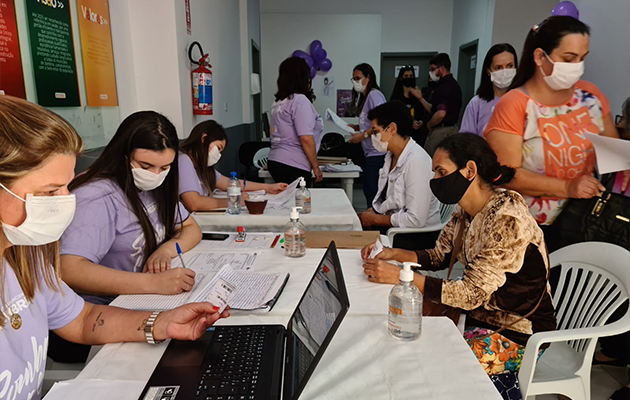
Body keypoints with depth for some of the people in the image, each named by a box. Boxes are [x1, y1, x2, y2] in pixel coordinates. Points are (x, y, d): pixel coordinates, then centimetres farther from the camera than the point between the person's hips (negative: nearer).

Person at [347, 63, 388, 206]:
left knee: (371, 189, -8)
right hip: (370, 151, 10)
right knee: (368, 188, 11)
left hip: (377, 152, -10)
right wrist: (354, 127, 10)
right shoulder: (364, 97, 20)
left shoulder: (374, 95, -10)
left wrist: (363, 135, -19)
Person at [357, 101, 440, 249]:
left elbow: (416, 220, -25)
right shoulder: (391, 155, 9)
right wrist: (371, 211, -2)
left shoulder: (416, 161, -22)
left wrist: (375, 219, -15)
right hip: (391, 225, 8)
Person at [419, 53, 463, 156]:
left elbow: (441, 113, -29)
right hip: (451, 129, 10)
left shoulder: (444, 86, -17)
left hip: (441, 131, -10)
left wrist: (429, 125, -10)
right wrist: (420, 98, 16)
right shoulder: (452, 84, 15)